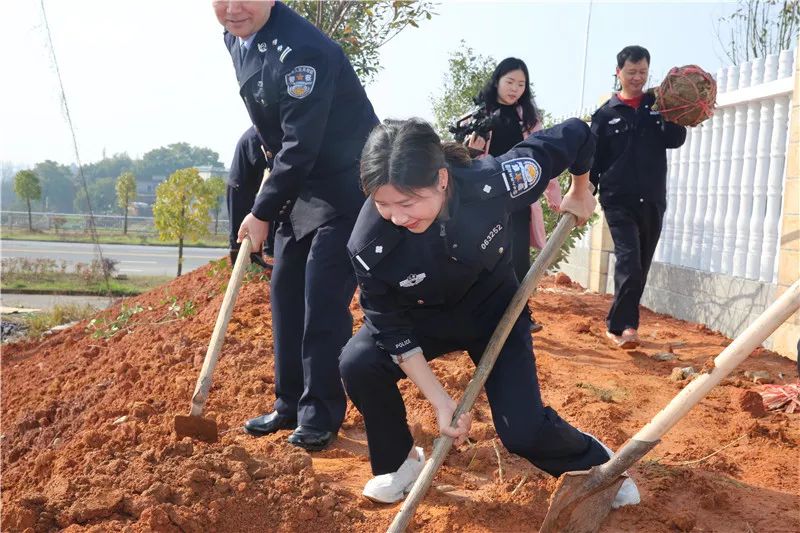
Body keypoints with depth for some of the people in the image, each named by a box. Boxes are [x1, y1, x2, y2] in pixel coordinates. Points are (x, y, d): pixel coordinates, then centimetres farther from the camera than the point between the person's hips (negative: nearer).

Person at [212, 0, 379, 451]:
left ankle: (321, 417, 6)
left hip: (347, 185, -9)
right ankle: (292, 405, 24)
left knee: (323, 301, -9)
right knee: (285, 291, 11)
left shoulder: (300, 49, -26)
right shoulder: (235, 38, 4)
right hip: (300, 182, 9)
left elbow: (301, 145, -25)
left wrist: (262, 212, -18)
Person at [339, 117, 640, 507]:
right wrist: (442, 404, -22)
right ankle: (401, 462, 4)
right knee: (358, 364, -24)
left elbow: (576, 135, -19)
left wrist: (579, 192, 0)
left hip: (494, 311, -1)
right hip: (425, 317, 1)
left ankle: (594, 462, 22)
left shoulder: (492, 184, -35)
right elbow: (391, 329, -20)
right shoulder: (369, 243, -32)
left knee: (524, 432, -13)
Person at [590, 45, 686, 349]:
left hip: (652, 201, 3)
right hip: (618, 201, -3)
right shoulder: (605, 114, 5)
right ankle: (623, 326, -11)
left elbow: (675, 140, -2)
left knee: (640, 268, 8)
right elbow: (592, 160, 3)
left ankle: (617, 324, 20)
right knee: (628, 263, -17)